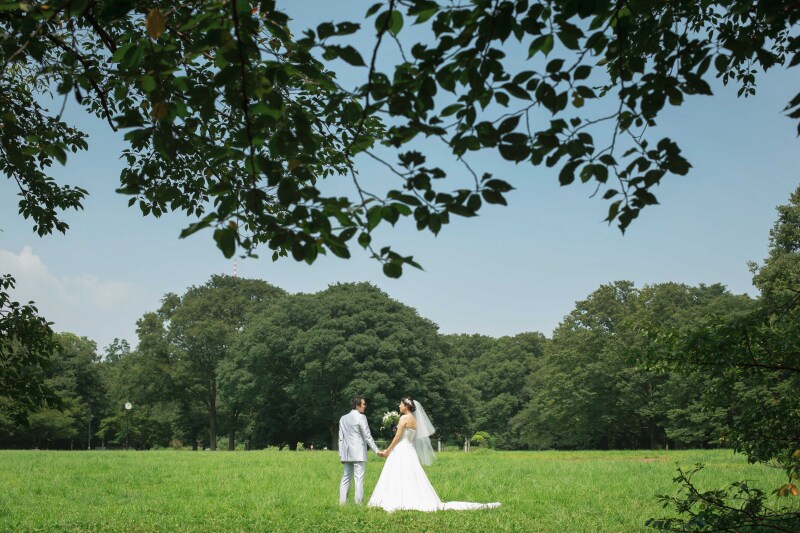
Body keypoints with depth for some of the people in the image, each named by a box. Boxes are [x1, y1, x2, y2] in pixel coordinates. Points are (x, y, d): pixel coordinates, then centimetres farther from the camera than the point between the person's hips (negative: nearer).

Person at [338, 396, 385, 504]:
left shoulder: (343, 418, 12)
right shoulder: (361, 417, -8)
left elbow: (341, 438, 13)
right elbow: (367, 436, -9)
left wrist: (341, 454, 16)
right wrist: (377, 451, -5)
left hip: (347, 454, 7)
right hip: (358, 454, -7)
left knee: (346, 477, 12)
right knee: (359, 478, -5)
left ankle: (342, 502, 10)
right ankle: (359, 503, -7)